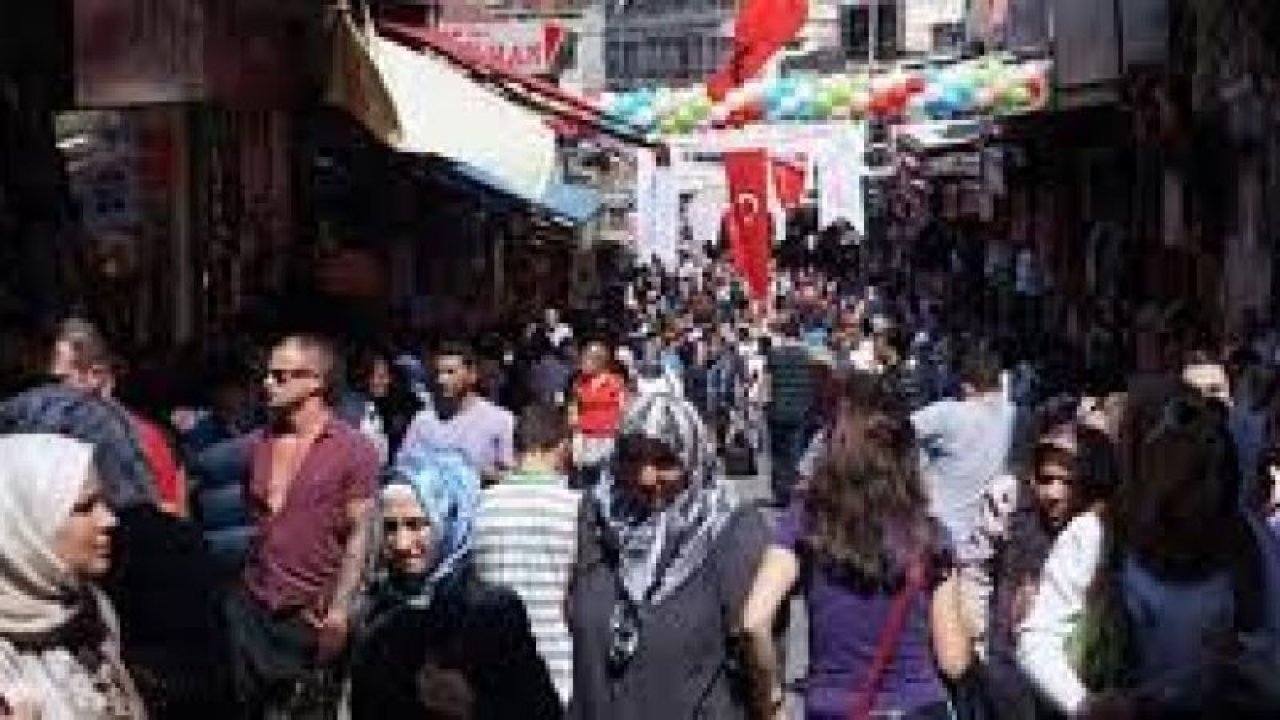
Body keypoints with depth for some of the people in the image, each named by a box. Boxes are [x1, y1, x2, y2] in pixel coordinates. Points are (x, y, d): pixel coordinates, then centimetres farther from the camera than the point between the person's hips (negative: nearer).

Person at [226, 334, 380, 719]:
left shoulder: (354, 449, -8)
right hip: (251, 607, 5)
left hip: (312, 614, -4)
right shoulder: (260, 443, 8)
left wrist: (339, 609, -13)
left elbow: (359, 535, -8)